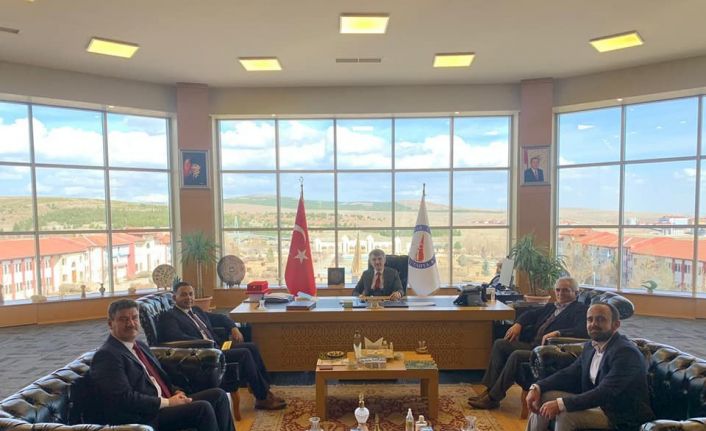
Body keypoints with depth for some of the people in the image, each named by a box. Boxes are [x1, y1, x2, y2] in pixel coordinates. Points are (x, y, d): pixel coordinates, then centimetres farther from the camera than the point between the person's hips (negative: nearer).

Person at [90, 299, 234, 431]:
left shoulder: (140, 346, 16)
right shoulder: (107, 355, -12)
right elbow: (125, 398, -21)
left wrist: (175, 392, 3)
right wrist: (168, 402, -16)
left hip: (166, 403, 9)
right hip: (146, 417, -9)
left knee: (218, 395, -1)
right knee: (203, 408, -24)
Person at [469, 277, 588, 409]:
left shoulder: (580, 309, -1)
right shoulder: (551, 306, 23)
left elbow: (583, 331, -19)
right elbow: (531, 314, 25)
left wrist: (557, 332, -30)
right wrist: (518, 324, 4)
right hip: (531, 344, 9)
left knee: (516, 355, -29)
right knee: (499, 344, -4)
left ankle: (493, 398, -18)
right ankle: (489, 389, -5)